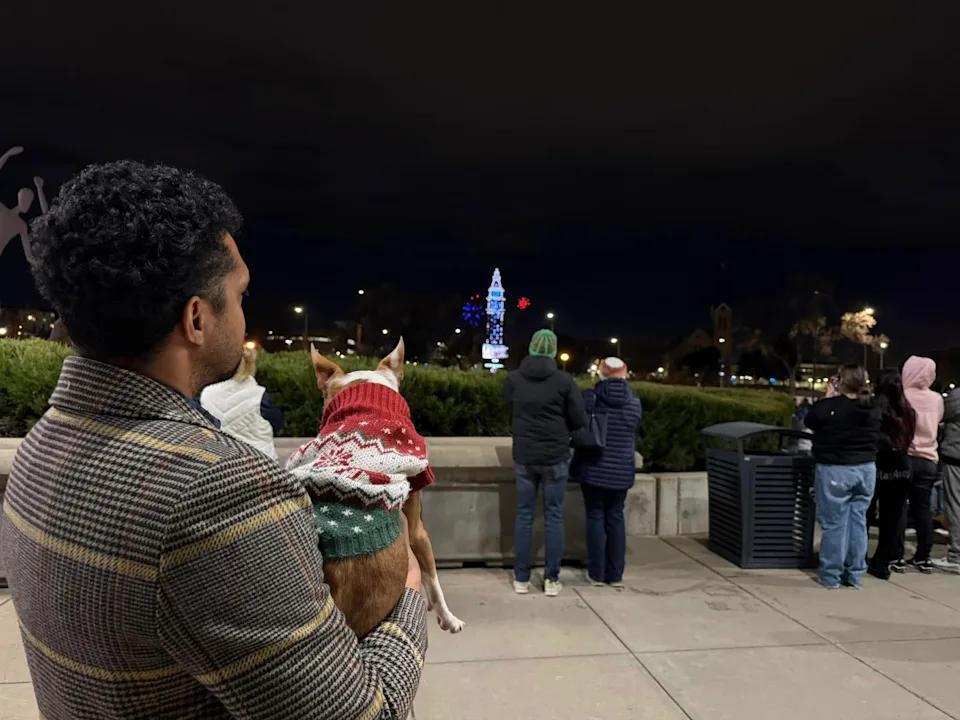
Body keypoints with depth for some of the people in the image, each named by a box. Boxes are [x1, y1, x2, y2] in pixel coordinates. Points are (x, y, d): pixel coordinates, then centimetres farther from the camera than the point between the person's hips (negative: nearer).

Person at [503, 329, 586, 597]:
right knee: (554, 517, 8)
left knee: (524, 516, 10)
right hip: (556, 458, -2)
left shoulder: (513, 379, -3)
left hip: (524, 458, 2)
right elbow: (580, 421, -5)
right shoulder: (564, 380, -11)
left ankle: (521, 579, 16)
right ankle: (552, 580, 13)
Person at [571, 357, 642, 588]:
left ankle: (596, 573, 13)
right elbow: (634, 434, 10)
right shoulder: (634, 402, -1)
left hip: (593, 467, -2)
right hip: (622, 470, 3)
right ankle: (616, 574, 17)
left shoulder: (590, 397, -10)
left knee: (595, 516, 7)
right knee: (616, 517, 13)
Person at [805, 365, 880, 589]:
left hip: (836, 470, -5)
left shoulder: (832, 405, -16)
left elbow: (810, 421, -2)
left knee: (834, 524, 2)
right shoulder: (872, 409, 3)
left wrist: (828, 398, 3)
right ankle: (855, 575, 20)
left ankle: (831, 577, 9)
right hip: (866, 469, 6)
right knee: (858, 521, 13)